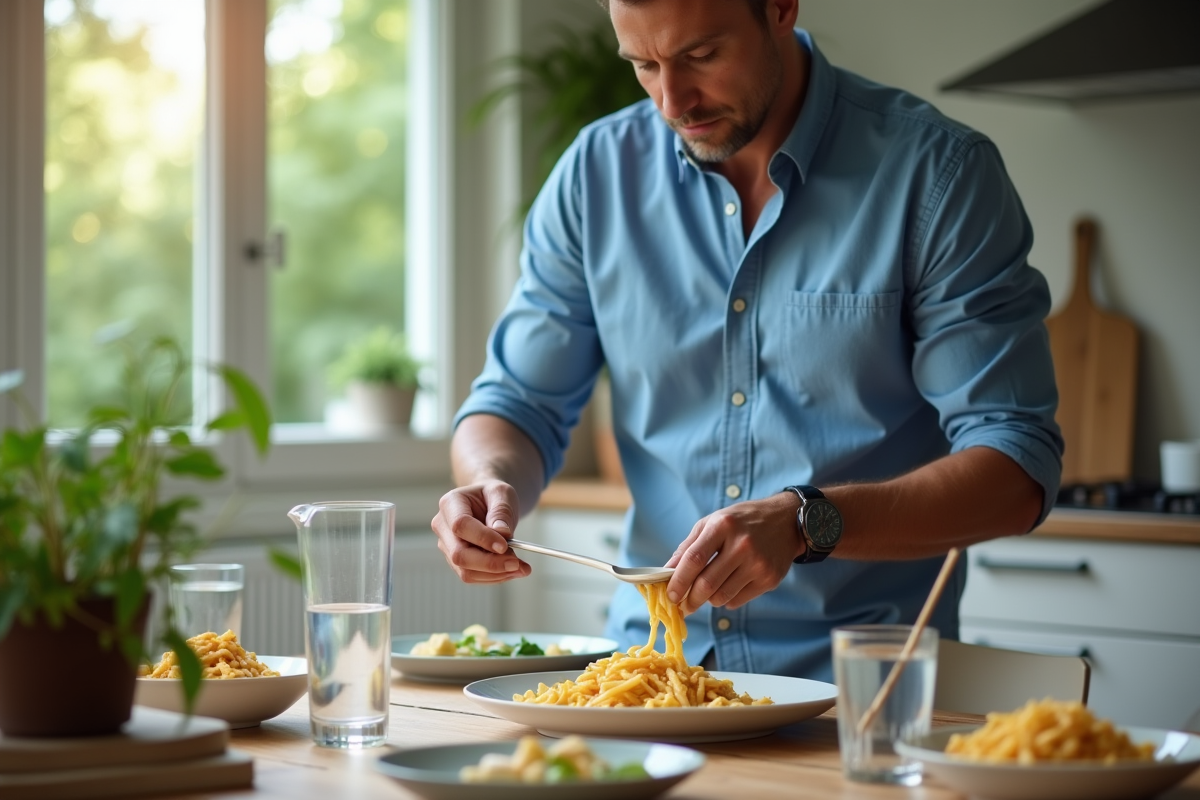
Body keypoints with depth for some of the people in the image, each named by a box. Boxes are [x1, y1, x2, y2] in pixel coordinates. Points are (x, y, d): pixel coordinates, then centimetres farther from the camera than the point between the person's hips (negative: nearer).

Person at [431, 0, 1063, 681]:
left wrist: (804, 523, -23)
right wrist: (492, 482, -10)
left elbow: (1020, 470, -9)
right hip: (648, 671, 3)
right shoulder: (597, 173, 7)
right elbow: (522, 402, 14)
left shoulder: (938, 172, -4)